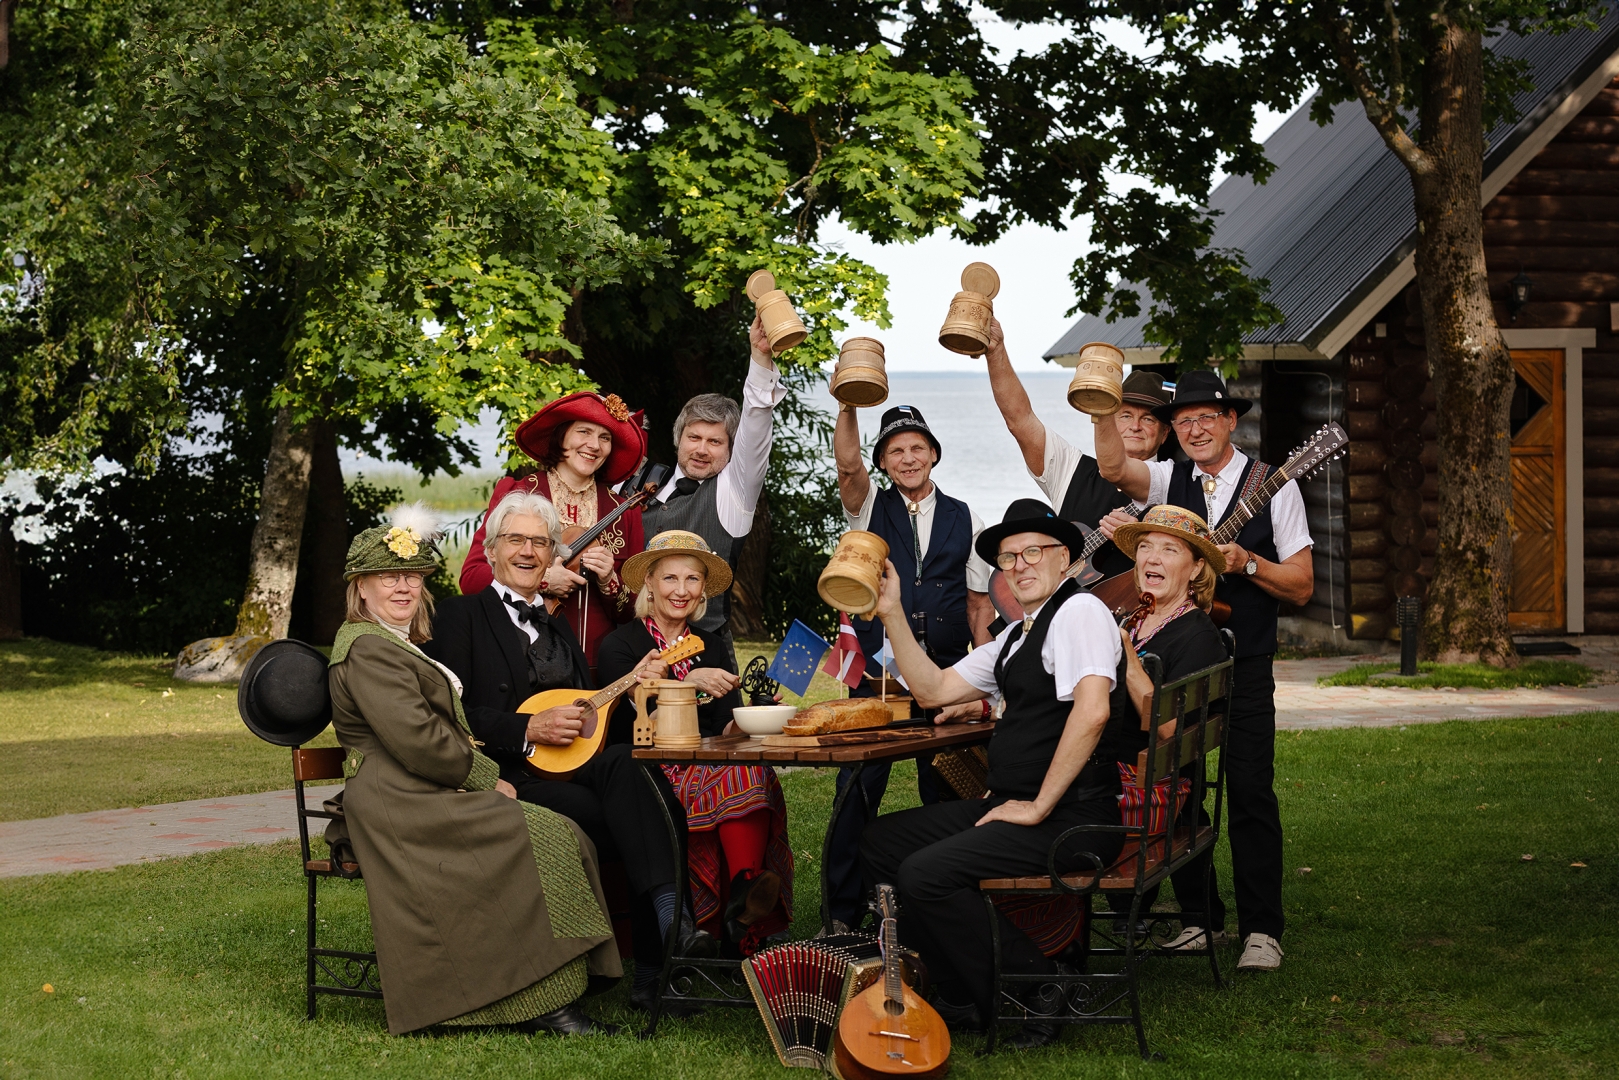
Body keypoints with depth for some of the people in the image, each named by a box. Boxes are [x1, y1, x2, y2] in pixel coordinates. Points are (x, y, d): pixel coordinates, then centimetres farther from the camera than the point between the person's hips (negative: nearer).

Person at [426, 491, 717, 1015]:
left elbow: (586, 709, 22)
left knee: (621, 763, -32)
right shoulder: (461, 616, 6)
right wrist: (529, 728, -14)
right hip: (504, 778, -5)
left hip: (568, 766, 5)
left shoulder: (559, 628, 28)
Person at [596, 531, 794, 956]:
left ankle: (746, 897, -46)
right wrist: (689, 683, -22)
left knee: (749, 772, -31)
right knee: (739, 774, -33)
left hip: (711, 768, 4)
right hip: (651, 775, -4)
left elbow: (725, 726, 10)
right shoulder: (621, 645, 5)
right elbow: (630, 724, -11)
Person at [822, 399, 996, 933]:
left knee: (944, 792, 5)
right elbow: (847, 465, -14)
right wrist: (848, 406, -29)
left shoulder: (965, 520, 10)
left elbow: (980, 605, 11)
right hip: (875, 671, -1)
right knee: (857, 789, -5)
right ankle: (843, 914, 1)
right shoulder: (869, 507, 8)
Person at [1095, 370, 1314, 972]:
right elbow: (1113, 467, -12)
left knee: (1251, 796, -7)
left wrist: (1247, 563, -15)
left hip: (1244, 670, -3)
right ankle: (1200, 918, 17)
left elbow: (1302, 586, 0)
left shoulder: (1274, 487, 2)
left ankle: (1261, 930, -4)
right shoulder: (1168, 482, 9)